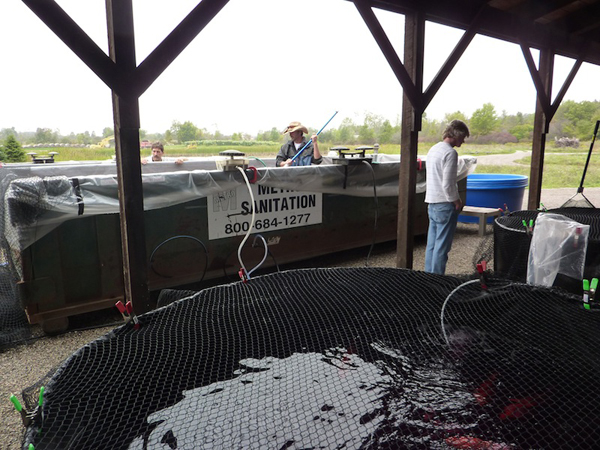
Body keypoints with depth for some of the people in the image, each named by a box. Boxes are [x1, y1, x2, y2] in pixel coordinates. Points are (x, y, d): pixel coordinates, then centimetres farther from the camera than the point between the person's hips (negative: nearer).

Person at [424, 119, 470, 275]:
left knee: (432, 243, 13)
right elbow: (448, 183, -20)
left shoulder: (433, 149, 15)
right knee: (442, 246, -3)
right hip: (445, 205, -9)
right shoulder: (450, 153, -14)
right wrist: (456, 201, -6)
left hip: (432, 203, 9)